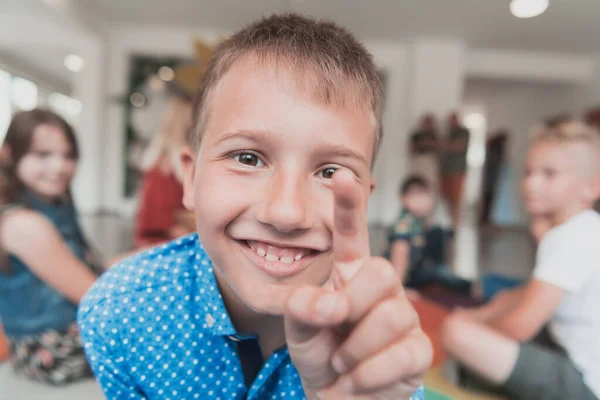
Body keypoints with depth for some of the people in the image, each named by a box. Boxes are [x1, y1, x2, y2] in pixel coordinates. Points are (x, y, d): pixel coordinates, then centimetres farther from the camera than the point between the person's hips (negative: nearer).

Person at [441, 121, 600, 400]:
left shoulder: (573, 238, -24)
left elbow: (520, 325, -29)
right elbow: (531, 293, 17)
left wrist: (475, 322, -8)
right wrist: (482, 314, 4)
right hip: (572, 350, 10)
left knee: (457, 331, -27)